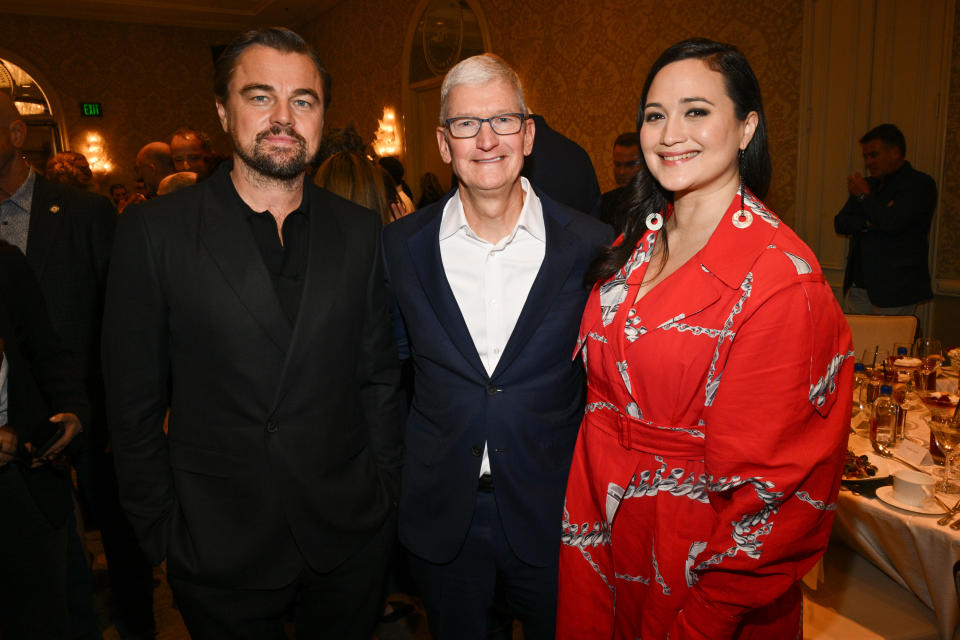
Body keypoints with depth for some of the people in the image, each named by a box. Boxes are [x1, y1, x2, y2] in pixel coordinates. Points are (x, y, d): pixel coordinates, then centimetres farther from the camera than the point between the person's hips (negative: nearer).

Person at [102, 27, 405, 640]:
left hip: (348, 539, 2)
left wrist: (384, 498, 3)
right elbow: (134, 400, -4)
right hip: (218, 550, -1)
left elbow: (380, 378, 3)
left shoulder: (361, 232, -1)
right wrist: (160, 529, -2)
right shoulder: (154, 231, -8)